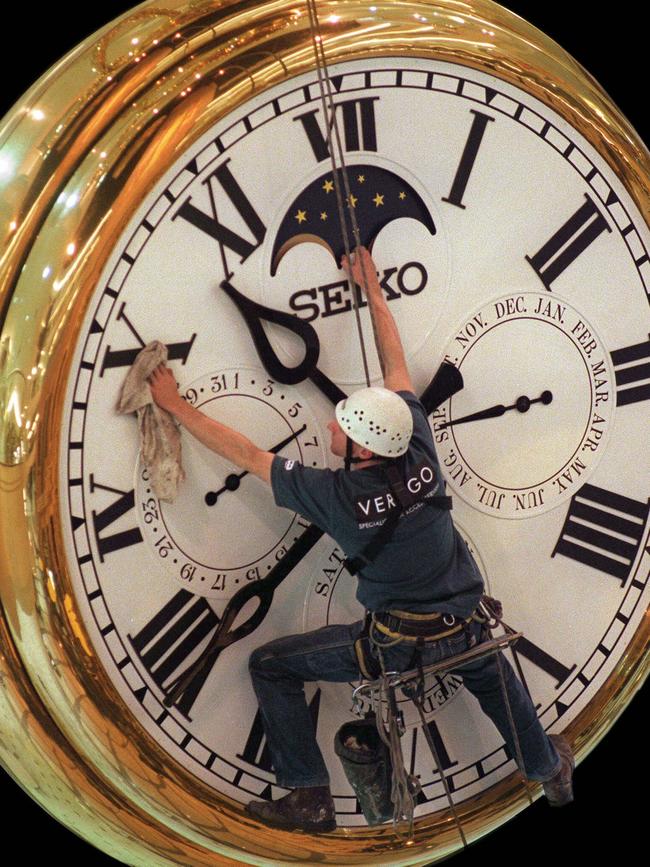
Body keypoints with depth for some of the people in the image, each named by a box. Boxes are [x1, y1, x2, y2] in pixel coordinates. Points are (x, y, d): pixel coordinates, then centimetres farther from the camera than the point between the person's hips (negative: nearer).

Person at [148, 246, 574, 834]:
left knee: (270, 666, 7)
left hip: (394, 647, -5)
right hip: (463, 632, 5)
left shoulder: (336, 494, -22)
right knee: (491, 672, 39)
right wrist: (373, 290, 12)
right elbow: (395, 365, 2)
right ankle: (549, 769, 54)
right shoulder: (421, 455, -13)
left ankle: (311, 801, 8)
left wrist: (176, 406, -4)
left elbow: (243, 453, -13)